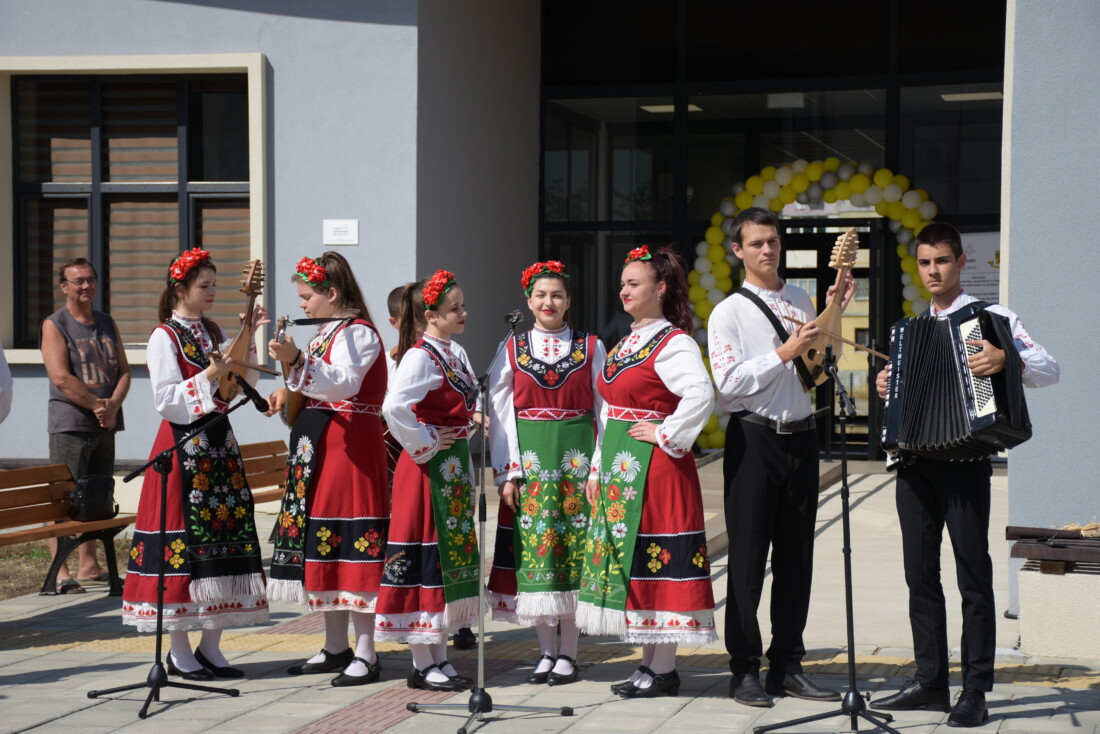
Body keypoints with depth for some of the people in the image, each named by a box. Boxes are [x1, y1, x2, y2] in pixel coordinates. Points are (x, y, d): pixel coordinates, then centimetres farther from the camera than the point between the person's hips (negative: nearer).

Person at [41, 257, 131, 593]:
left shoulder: (108, 324, 15)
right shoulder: (54, 325, -3)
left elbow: (124, 371, 10)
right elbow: (61, 378, -13)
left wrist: (113, 406, -8)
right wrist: (97, 405, -13)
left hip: (105, 425, 6)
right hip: (70, 423, -6)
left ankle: (88, 564, 18)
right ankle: (60, 570, -7)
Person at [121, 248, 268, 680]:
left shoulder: (213, 333, 15)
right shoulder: (164, 337, -5)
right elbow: (165, 399, -12)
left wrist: (248, 340, 5)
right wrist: (208, 378, -20)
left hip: (219, 442, 7)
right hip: (184, 445, -7)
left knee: (224, 533, 4)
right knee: (184, 535, -5)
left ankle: (210, 647, 11)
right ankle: (179, 652, 4)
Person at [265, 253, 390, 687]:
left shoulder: (358, 332, -11)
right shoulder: (326, 332, 17)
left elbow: (342, 384, -27)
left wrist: (297, 361, -39)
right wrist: (290, 390, 6)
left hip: (351, 447, -10)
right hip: (317, 447, 10)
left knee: (351, 543, -9)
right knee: (322, 541, 11)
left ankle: (365, 653, -4)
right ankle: (336, 647, 20)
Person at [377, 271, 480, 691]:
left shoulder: (457, 354, 12)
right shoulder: (420, 356, -15)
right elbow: (394, 407, -30)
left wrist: (466, 464, 15)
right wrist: (425, 445, -19)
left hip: (455, 467, 9)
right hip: (429, 469, -9)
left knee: (451, 558, 12)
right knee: (426, 559, -3)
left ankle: (438, 656, 21)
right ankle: (423, 665, 4)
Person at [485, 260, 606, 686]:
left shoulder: (591, 348, 5)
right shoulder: (512, 350, 7)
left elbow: (605, 410, 3)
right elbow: (499, 415, 5)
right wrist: (507, 472, -3)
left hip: (576, 459, -1)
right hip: (529, 460, 1)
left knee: (575, 550, -1)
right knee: (534, 552, 1)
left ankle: (568, 653, 7)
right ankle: (546, 651, 12)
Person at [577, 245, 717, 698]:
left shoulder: (673, 343, -12)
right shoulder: (624, 345, 16)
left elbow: (701, 395, -28)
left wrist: (665, 434, -19)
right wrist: (597, 470, 16)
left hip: (655, 468, -9)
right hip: (619, 468, 9)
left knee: (655, 558, -5)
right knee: (628, 556, 10)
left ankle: (663, 670, 2)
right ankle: (649, 663, 18)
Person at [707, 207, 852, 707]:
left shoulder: (801, 302, 14)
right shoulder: (729, 313, -1)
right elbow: (730, 382, -12)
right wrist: (784, 353, -16)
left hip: (801, 437, 5)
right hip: (754, 438, -5)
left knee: (796, 556, 8)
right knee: (748, 558, -2)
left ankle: (787, 668, 16)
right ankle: (745, 671, 6)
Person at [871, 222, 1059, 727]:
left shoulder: (989, 318, -1)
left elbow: (1048, 369, -9)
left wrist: (1006, 362, -28)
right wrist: (886, 385, 3)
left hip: (964, 460, -6)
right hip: (914, 459, 6)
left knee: (973, 576, -3)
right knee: (921, 575, 8)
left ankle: (975, 692, -1)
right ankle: (930, 682, 16)